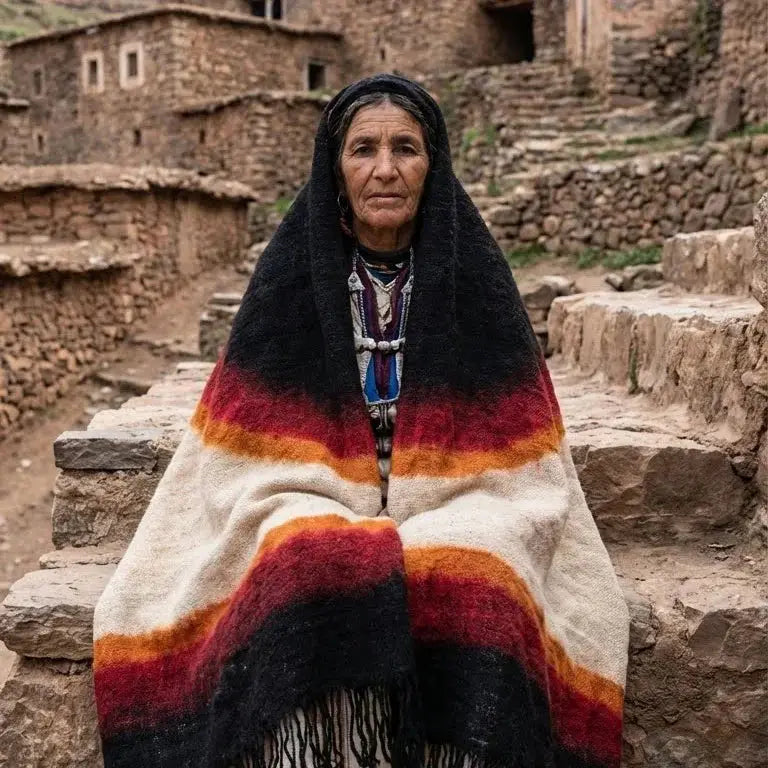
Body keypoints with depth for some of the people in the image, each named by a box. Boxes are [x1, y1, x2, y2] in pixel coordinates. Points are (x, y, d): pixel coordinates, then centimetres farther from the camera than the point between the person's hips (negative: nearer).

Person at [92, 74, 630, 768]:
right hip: (313, 519, 0)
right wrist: (341, 536, -16)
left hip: (457, 527, 0)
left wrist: (430, 538, -16)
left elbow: (516, 468, 0)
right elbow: (255, 461, 0)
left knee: (469, 587, -31)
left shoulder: (474, 281, 0)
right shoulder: (289, 280, 1)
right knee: (309, 571, -32)